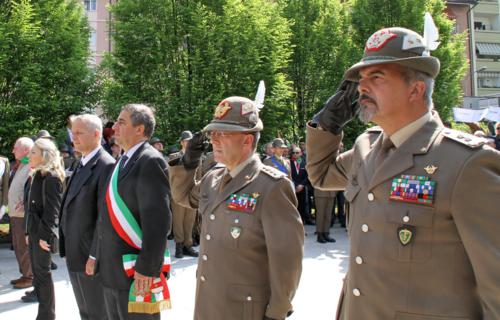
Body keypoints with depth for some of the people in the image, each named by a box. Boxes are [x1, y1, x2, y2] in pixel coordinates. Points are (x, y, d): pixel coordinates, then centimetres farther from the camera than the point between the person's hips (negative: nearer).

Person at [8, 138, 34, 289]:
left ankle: (30, 277, 10)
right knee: (18, 246, 16)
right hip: (15, 214, 10)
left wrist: (26, 204, -23)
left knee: (25, 247, -1)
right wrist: (13, 207, 17)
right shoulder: (21, 166, 15)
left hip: (24, 214, -10)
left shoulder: (32, 167, -16)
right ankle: (25, 275, 26)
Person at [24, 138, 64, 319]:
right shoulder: (36, 176, 13)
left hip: (43, 233, -8)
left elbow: (52, 210, -20)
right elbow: (31, 206, 15)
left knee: (43, 271, 0)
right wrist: (28, 231, 15)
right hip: (34, 231, 8)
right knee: (36, 269, 17)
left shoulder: (51, 177, -16)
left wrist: (45, 235, -21)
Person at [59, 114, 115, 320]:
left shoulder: (106, 165, -17)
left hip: (91, 256, -9)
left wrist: (95, 256, -20)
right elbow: (72, 209, 14)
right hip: (75, 254, 9)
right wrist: (67, 250, 13)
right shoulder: (81, 164, 12)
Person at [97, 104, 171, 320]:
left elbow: (158, 219, -22)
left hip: (135, 272, -9)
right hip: (112, 270, 9)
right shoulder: (123, 160, 13)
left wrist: (147, 268, -24)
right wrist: (100, 256, 16)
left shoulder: (150, 161, -16)